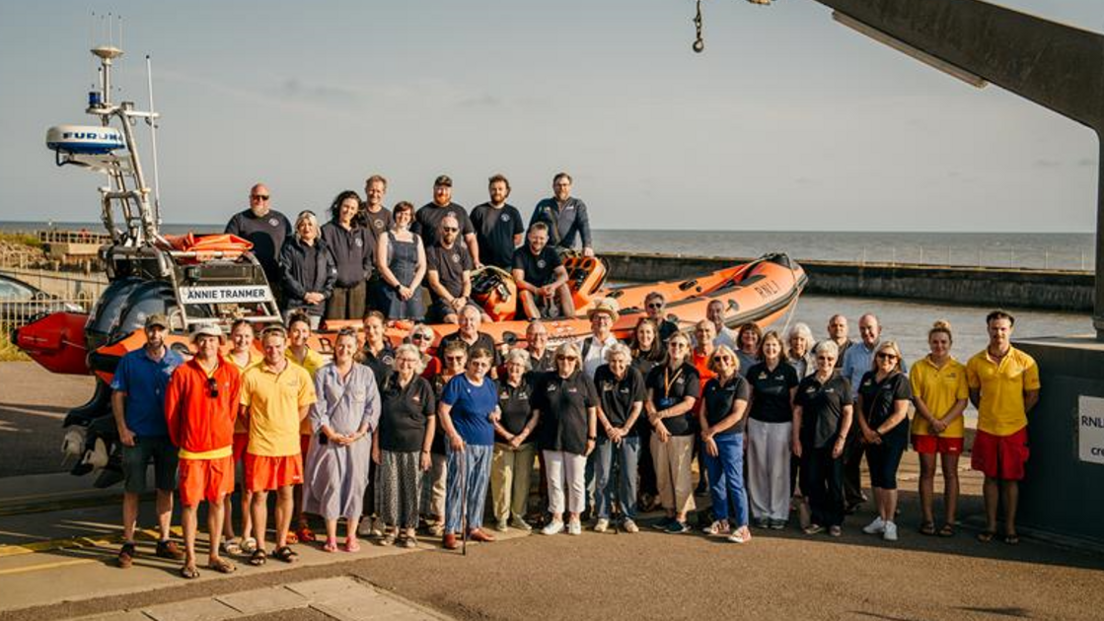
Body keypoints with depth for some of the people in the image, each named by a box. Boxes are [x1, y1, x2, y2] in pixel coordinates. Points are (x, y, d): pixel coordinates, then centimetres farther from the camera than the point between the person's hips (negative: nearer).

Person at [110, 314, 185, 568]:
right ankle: (128, 544, 10)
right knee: (132, 491, 2)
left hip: (168, 435, 2)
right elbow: (118, 395, 1)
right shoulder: (130, 361, 0)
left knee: (166, 490, 9)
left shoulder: (178, 362, 3)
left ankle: (164, 541, 19)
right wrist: (122, 429, -7)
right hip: (137, 436, -2)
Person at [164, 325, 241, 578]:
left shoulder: (231, 372, 0)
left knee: (217, 502, 10)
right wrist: (179, 440, 7)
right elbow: (171, 409, 0)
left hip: (222, 448, 3)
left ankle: (214, 555, 21)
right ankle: (190, 558, 13)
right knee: (190, 503, 2)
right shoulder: (183, 373, -8)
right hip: (192, 450, -3)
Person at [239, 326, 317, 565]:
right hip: (259, 446, -2)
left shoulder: (299, 374, 0)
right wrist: (260, 429, 2)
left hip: (290, 445, 2)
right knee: (259, 495, 4)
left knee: (286, 494, 9)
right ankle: (260, 547, 15)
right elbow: (242, 410, 2)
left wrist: (285, 428, 6)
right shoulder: (251, 375, -6)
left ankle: (281, 544, 21)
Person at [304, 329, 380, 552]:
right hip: (329, 438, -1)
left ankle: (351, 536, 10)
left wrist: (360, 433, -8)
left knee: (355, 484, 1)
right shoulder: (323, 374, 4)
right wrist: (332, 434, -9)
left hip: (358, 439, 1)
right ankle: (331, 536, 8)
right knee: (331, 484, -1)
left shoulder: (366, 373, 6)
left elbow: (373, 406, 3)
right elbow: (317, 408, 0)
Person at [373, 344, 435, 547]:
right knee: (389, 487, 5)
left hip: (413, 447, -2)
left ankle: (409, 530, 16)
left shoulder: (423, 385, -2)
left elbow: (431, 419, -1)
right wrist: (375, 445, 3)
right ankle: (392, 527, 19)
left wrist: (426, 450, -5)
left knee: (411, 489, 4)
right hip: (388, 446, 2)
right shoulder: (387, 383, 3)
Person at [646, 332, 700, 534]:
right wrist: (656, 422, -11)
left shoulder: (691, 373, -2)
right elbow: (649, 400, 4)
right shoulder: (657, 372, 10)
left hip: (682, 431, -4)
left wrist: (661, 414, -13)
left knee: (680, 475, -1)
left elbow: (688, 404, -10)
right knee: (662, 475, 8)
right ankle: (669, 513, 19)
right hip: (659, 430, 4)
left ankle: (681, 518, 6)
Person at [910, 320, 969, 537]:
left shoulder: (959, 369, 1)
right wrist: (932, 421, -13)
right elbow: (916, 398, -2)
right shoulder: (919, 367, 2)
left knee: (950, 474, 4)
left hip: (952, 429, 0)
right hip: (924, 428, 0)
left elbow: (963, 401, -3)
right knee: (927, 472, 5)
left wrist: (944, 422, -15)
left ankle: (949, 521, 10)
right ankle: (927, 519, 12)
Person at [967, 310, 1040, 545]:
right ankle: (990, 525, 19)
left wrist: (1013, 415, 4)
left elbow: (1032, 396, 2)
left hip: (1014, 429, -2)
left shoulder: (1025, 362, -6)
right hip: (987, 428, 2)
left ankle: (1010, 527, 15)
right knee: (990, 477, 10)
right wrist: (990, 412, 5)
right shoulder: (976, 362, 0)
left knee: (1011, 479, 5)